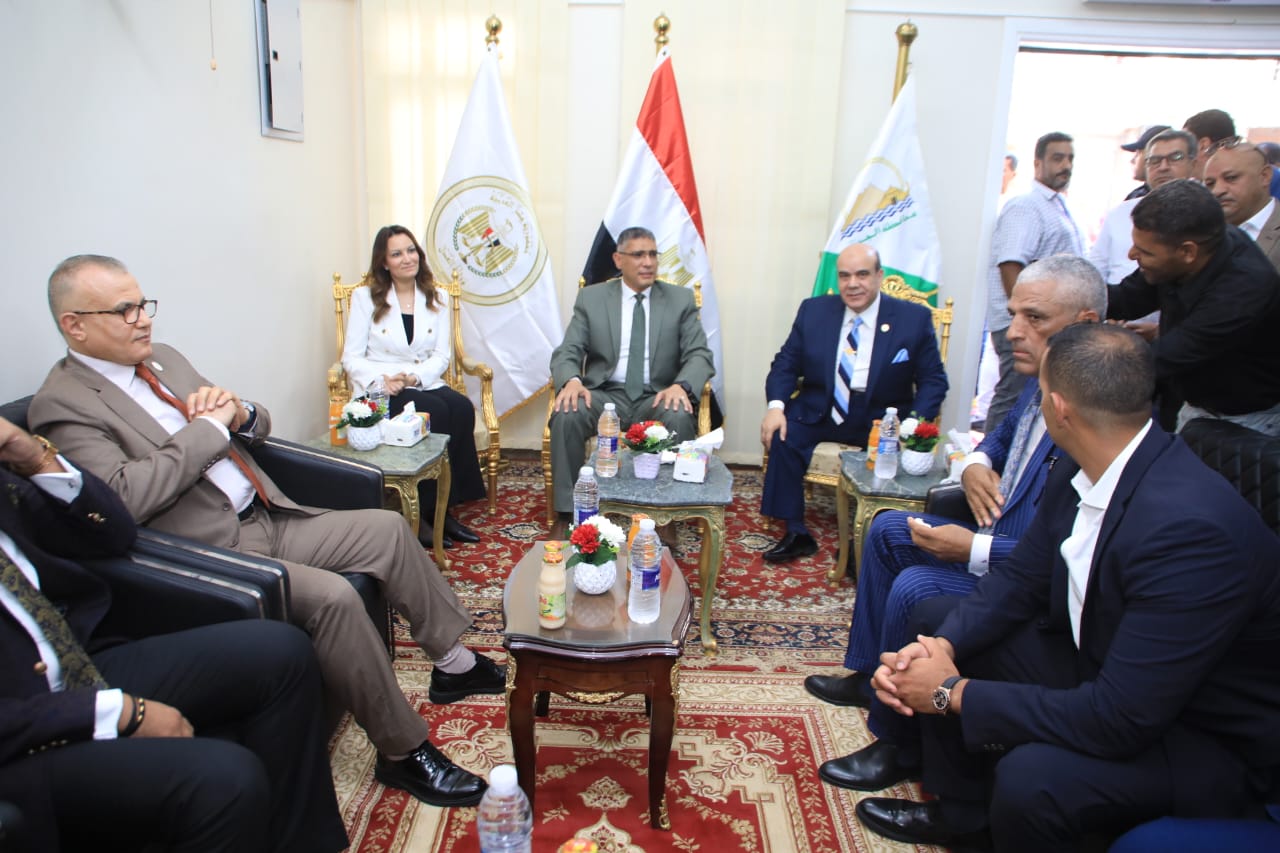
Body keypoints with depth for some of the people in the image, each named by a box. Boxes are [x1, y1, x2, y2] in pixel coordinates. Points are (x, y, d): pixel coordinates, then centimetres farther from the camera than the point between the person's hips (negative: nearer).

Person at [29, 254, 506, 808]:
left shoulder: (163, 359, 14)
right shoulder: (63, 404, -10)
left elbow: (259, 427, 20)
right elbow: (124, 499, -25)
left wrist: (239, 413, -4)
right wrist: (207, 427, -18)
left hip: (269, 520, 9)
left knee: (387, 528, 0)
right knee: (333, 596, -27)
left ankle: (452, 662, 14)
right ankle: (402, 752, -12)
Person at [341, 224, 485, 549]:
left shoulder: (437, 298, 13)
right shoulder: (365, 297, 5)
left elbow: (442, 355, 5)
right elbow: (351, 357, -2)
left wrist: (414, 376, -16)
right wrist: (381, 379, -22)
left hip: (425, 384, 3)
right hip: (379, 392, -3)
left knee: (462, 408, -28)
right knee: (436, 412, -31)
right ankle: (425, 511, -22)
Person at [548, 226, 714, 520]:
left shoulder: (681, 299, 6)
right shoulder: (591, 298, 6)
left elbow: (699, 354, -2)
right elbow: (567, 352, 1)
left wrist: (681, 385, -25)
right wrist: (571, 380, -24)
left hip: (657, 397, 0)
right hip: (605, 395, 1)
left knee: (680, 417, -34)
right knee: (566, 414, -30)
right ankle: (569, 510, -17)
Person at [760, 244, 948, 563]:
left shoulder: (914, 318, -2)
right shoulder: (813, 311, 4)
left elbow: (933, 380, -1)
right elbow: (785, 365, 6)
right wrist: (776, 406, -14)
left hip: (882, 421, -1)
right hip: (819, 414, 2)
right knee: (782, 437, -24)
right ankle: (796, 534, -9)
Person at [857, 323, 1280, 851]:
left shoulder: (1191, 525, -34)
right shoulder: (1083, 470, -8)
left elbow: (1120, 720, -33)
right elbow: (1020, 582, 4)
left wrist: (956, 693, -24)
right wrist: (943, 645, -15)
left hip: (1212, 744, -8)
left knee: (1030, 776, -34)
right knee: (936, 621, 6)